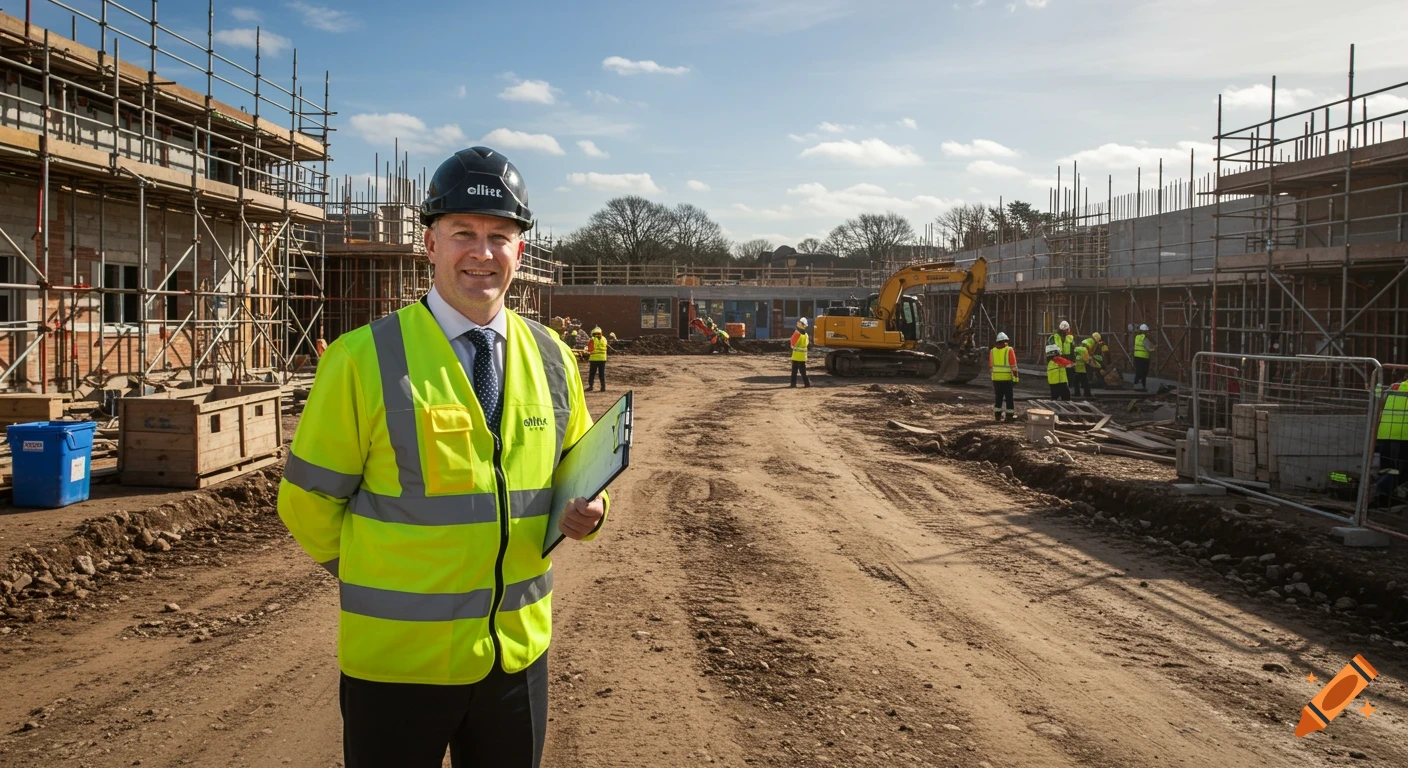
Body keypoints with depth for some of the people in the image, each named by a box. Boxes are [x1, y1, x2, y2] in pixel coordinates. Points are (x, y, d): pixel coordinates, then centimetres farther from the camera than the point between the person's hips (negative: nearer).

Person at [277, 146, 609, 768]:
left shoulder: (551, 357, 3)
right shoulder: (363, 359, -12)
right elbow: (307, 500, -5)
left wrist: (586, 511, -7)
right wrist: (386, 580, 1)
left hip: (520, 653, 4)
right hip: (397, 658, -4)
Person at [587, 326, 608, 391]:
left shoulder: (593, 339, -7)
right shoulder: (604, 339, 7)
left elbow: (590, 350, -6)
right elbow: (605, 349, 11)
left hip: (594, 358, -3)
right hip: (602, 358, 3)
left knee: (592, 373, 4)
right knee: (602, 373, 7)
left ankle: (590, 386, 0)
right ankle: (603, 387, 5)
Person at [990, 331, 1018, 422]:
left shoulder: (993, 351, 6)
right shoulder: (1009, 350, -7)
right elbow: (1013, 365, -11)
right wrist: (1016, 376, -7)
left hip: (996, 377, 4)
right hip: (1007, 377, -4)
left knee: (998, 397, 12)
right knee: (1009, 397, 2)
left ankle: (997, 414, 12)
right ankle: (1010, 415, 1)